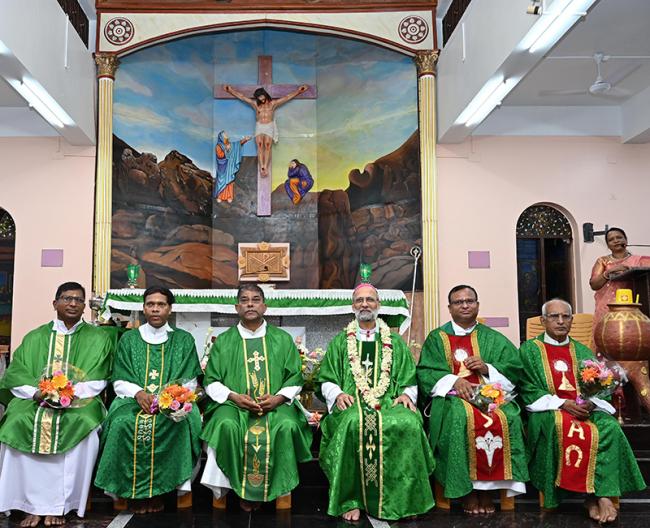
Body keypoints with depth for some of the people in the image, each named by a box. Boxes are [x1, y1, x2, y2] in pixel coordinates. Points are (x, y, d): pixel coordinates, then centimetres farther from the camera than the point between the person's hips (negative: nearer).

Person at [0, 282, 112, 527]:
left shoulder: (97, 338, 10)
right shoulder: (35, 337, 15)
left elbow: (97, 380, 1)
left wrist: (72, 393, -17)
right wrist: (36, 392, -14)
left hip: (80, 401, -2)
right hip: (36, 400, 2)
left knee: (84, 427, -33)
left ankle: (57, 506, -24)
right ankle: (33, 504, -21)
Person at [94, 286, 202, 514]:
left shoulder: (184, 340, 10)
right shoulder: (129, 339, 13)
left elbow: (189, 382, 4)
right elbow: (119, 382, 7)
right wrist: (139, 393, -15)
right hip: (134, 399, 1)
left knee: (178, 423, -33)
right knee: (124, 422, -31)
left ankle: (157, 490, -22)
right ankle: (135, 491, -21)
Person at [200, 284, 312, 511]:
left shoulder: (283, 339, 12)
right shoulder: (223, 341, 12)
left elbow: (295, 379, 9)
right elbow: (211, 382, 8)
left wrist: (278, 398, -10)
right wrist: (234, 396, -10)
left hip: (276, 404, 0)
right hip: (234, 404, 0)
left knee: (287, 426, -31)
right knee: (226, 426, -33)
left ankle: (268, 488, -12)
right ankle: (239, 487, -13)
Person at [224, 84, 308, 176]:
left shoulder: (273, 103, 13)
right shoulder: (255, 104, 15)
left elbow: (287, 97, 13)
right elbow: (241, 97, 17)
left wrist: (299, 90, 10)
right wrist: (230, 90, 15)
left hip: (269, 126, -1)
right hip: (259, 126, 1)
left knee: (267, 145, -23)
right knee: (260, 145, -22)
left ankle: (266, 167, -31)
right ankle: (261, 167, -31)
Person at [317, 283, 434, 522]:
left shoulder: (395, 342, 20)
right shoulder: (339, 342, 19)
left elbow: (409, 379, 16)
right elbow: (326, 380, 13)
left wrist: (406, 394, -5)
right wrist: (338, 393, -7)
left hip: (390, 403, 1)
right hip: (351, 403, -1)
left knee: (408, 424, -33)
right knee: (353, 424, -37)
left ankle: (401, 500, -18)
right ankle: (351, 500, -26)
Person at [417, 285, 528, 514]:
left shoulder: (494, 339, 18)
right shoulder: (437, 338, 13)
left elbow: (514, 368, 10)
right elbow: (425, 372, 1)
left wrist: (488, 368, -8)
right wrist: (454, 380, -15)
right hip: (451, 397, -2)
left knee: (506, 418, -30)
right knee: (460, 418, -35)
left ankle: (487, 489, -21)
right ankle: (468, 491, -25)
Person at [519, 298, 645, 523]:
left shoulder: (583, 352, 20)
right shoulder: (529, 350, 9)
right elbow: (528, 389, -2)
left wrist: (591, 403, -12)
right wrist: (562, 404, -14)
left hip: (585, 409, 3)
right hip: (548, 411, -3)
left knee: (610, 428, -28)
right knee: (560, 426, -36)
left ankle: (599, 494, -28)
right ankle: (598, 495, -28)